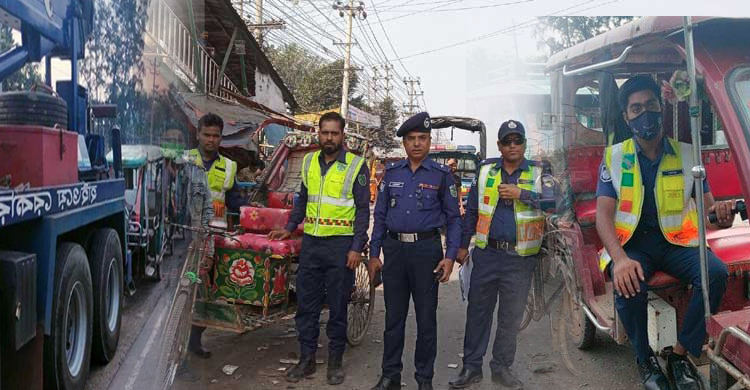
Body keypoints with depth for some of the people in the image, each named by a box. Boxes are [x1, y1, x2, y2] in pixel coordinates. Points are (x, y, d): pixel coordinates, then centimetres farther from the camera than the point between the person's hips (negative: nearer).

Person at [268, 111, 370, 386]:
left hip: (341, 245, -4)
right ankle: (306, 359, 20)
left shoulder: (356, 165, -4)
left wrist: (357, 248, -11)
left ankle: (335, 362, 18)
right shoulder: (309, 162, 10)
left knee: (337, 306, 5)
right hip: (311, 242, 4)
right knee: (306, 304, 8)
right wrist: (290, 228, 17)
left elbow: (363, 210, -5)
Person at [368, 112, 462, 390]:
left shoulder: (441, 174, 2)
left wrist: (450, 257, -9)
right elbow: (380, 215, 11)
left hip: (427, 249, -2)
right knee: (393, 316, 10)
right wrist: (374, 254, 5)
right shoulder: (392, 172, 9)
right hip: (394, 249, 2)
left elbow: (453, 218, 1)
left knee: (426, 317, 6)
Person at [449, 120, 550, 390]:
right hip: (487, 254, 1)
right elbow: (471, 211, 12)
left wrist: (521, 194, -22)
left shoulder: (538, 173, 2)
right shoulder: (486, 171, 8)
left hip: (521, 257, -1)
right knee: (477, 312, 6)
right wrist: (463, 245, 10)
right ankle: (472, 367, 16)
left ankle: (502, 367, 24)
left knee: (511, 317, 9)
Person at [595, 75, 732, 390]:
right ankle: (645, 359, -5)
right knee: (629, 285, -33)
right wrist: (619, 259, -26)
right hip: (632, 243, -2)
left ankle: (681, 355, -9)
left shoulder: (686, 154, 6)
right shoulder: (614, 157, 1)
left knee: (715, 272, -27)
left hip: (677, 241, 2)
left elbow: (707, 207, 4)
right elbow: (603, 215, -8)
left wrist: (718, 215, -24)